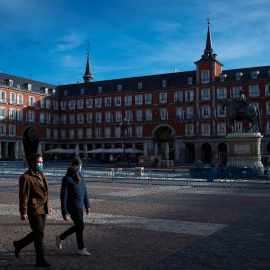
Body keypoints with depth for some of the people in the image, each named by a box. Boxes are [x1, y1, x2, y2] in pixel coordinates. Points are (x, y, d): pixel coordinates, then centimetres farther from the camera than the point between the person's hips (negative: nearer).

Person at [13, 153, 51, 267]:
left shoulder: (41, 174, 14)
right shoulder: (26, 177, -12)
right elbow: (23, 196, -15)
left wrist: (48, 205, 23)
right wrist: (23, 212, -17)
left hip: (42, 209, 8)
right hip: (33, 210, -8)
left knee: (38, 233, 14)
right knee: (39, 233, -6)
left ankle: (19, 244, 36)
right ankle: (40, 259, 5)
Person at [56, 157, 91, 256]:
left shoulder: (80, 176, 8)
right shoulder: (67, 179, -15)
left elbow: (84, 191, 15)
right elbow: (63, 196, -16)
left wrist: (87, 205, 13)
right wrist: (64, 213, -17)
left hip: (79, 206, 8)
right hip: (72, 206, -8)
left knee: (78, 226, 14)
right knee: (80, 226, -5)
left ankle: (61, 237, 34)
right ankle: (81, 249, 11)